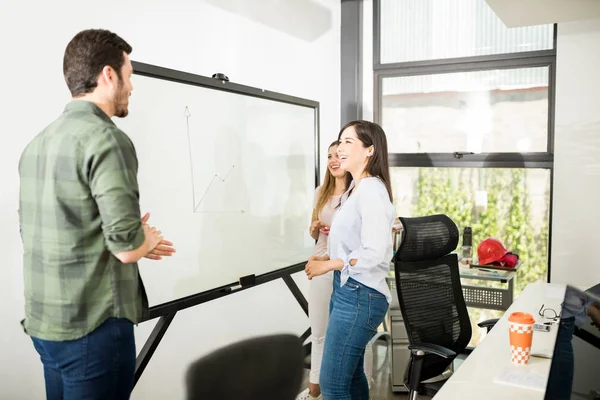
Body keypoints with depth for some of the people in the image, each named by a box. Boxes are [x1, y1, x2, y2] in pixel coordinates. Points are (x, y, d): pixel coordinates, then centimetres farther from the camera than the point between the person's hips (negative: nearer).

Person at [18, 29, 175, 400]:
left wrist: (136, 241, 14)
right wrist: (148, 239, -1)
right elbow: (127, 247, -23)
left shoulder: (38, 143, 8)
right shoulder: (106, 139, -19)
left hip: (43, 319, 8)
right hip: (93, 325, -8)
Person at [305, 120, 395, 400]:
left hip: (360, 296, -10)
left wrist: (327, 265, -15)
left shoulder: (372, 191, -17)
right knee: (350, 375, 19)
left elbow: (374, 254, -24)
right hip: (346, 290, 10)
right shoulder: (355, 189, 13)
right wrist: (326, 257, 8)